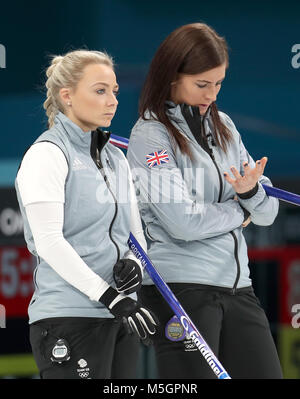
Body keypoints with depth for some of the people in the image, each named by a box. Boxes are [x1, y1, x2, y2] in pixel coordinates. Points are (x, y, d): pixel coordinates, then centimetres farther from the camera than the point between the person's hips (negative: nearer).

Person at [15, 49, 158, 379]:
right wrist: (110, 296, -20)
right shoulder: (47, 155, -6)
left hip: (120, 316, 8)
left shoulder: (115, 159, 18)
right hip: (70, 317, -8)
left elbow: (135, 231, 21)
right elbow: (49, 241, -15)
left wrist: (133, 262, -3)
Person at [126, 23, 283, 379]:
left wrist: (250, 191, -11)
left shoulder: (223, 126, 13)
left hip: (237, 287, 7)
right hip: (180, 289, -6)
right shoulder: (150, 135, -7)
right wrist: (240, 212, 0)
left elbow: (267, 213, 12)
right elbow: (183, 222, -16)